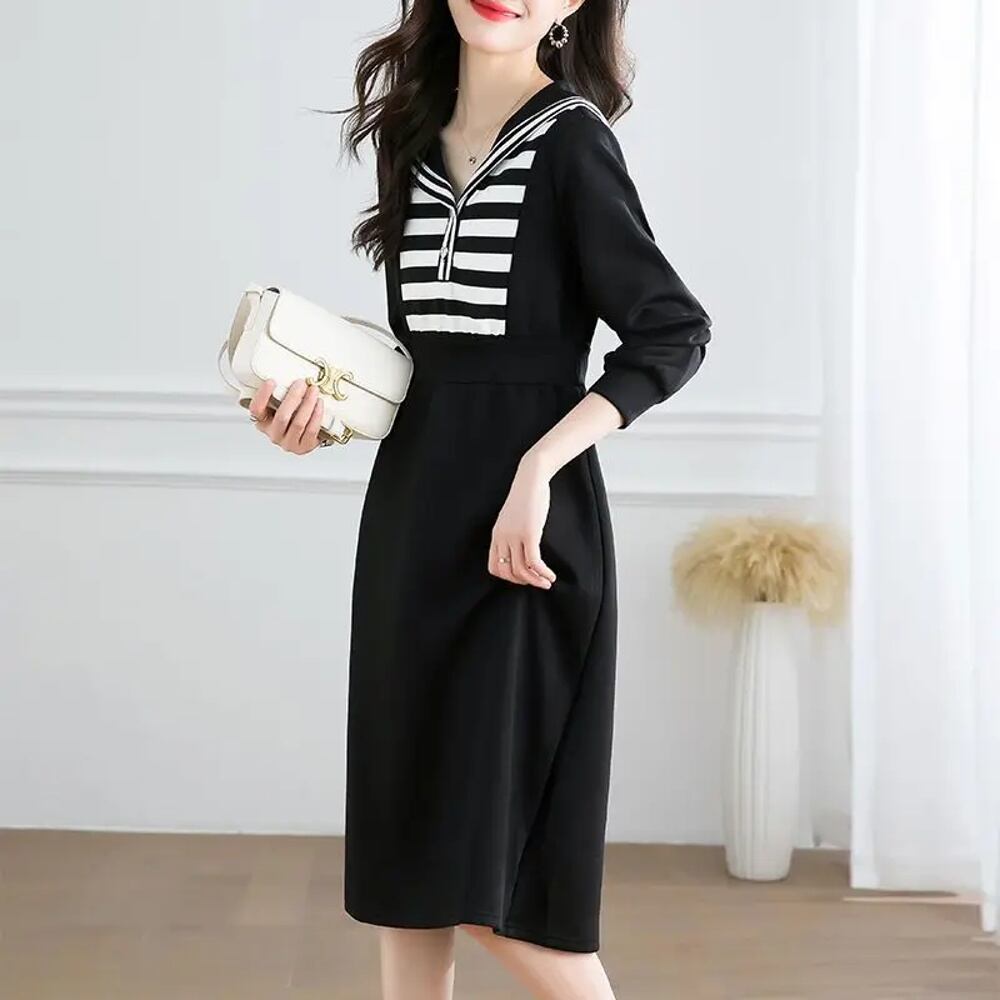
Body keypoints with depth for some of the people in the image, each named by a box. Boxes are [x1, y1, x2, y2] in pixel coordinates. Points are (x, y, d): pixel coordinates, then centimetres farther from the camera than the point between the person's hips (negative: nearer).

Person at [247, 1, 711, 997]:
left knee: (494, 880, -5)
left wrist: (538, 466, -19)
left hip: (523, 529, -7)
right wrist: (323, 414, -1)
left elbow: (673, 332, -12)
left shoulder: (572, 139, -8)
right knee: (401, 850, 9)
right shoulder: (413, 136, 11)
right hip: (411, 523, 7)